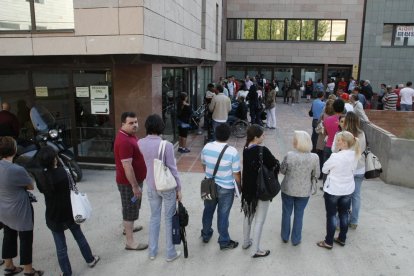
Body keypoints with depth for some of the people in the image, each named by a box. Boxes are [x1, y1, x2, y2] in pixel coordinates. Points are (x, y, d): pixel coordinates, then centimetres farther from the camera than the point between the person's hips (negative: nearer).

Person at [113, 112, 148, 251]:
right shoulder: (124, 141, -27)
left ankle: (128, 227, 47)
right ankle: (130, 242, 12)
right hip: (128, 182, -10)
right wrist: (135, 186, -25)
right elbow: (127, 167, -29)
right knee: (130, 209, 0)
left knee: (132, 207, 26)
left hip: (134, 179, 10)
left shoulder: (130, 135, 6)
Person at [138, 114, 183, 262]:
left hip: (151, 186, 4)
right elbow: (172, 169, -15)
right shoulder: (166, 145, -21)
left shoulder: (141, 143, -7)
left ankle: (152, 251, 31)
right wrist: (178, 188, -5)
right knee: (169, 219, 11)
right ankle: (170, 253, 24)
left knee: (154, 217, 20)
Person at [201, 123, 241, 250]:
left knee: (208, 210, 22)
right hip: (226, 188, -4)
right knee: (223, 214, 10)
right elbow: (236, 174, -15)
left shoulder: (207, 147, -10)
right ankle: (224, 241, 27)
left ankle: (206, 235, 42)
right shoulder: (232, 152, -22)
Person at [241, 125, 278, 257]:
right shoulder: (263, 150, -22)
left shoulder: (246, 150, -3)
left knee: (248, 216, 23)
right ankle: (255, 250, 18)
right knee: (259, 220, 7)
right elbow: (275, 165, -12)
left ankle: (246, 242, 40)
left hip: (248, 188, 7)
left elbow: (249, 167, 1)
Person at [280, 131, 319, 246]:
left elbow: (282, 170, -8)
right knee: (299, 215, 18)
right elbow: (316, 175, -5)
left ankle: (285, 236, 35)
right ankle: (296, 239, 30)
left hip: (288, 189, 0)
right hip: (304, 191, 1)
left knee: (286, 213, 20)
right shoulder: (314, 157, -17)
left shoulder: (289, 155, -22)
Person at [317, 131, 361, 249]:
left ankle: (329, 242, 19)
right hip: (348, 190, 6)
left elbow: (324, 169, -12)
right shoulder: (354, 155, -7)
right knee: (344, 214, 19)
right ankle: (342, 239, 34)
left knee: (331, 216, 8)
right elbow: (352, 169, 7)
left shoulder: (335, 157, -26)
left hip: (333, 190, -6)